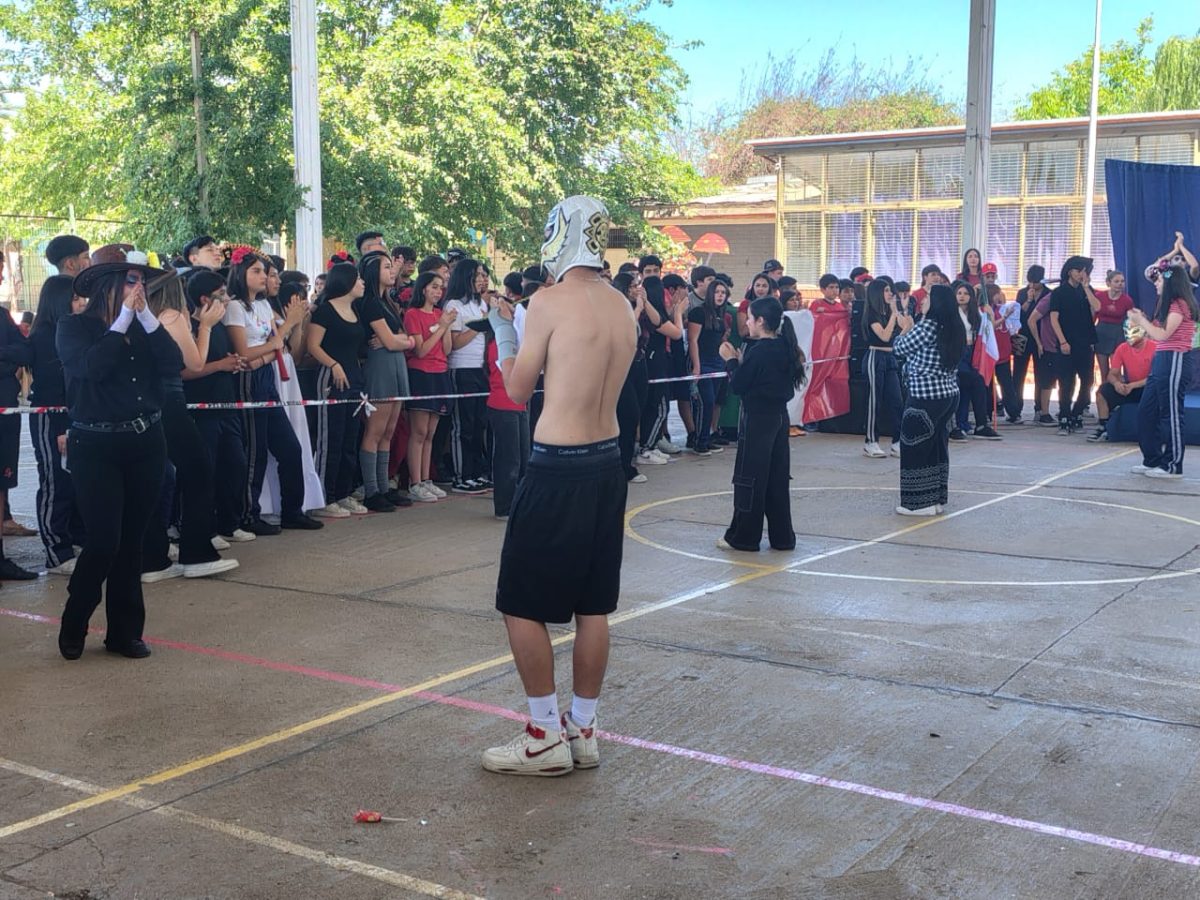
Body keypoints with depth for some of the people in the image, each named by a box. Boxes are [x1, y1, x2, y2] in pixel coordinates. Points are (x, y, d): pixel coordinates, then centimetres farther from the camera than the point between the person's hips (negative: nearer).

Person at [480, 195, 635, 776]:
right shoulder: (622, 307, 7)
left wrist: (502, 332, 13)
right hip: (606, 461, 7)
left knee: (522, 605, 4)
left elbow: (518, 390, -3)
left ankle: (546, 737, 10)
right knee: (592, 603, 13)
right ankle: (583, 731, 23)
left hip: (558, 467, -7)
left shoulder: (551, 301, -12)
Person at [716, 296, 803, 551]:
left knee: (749, 479, 0)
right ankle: (782, 536, 16)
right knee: (777, 478, 12)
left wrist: (731, 361, 1)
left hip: (757, 419, -8)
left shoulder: (758, 351, -18)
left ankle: (744, 537, 6)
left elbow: (738, 386, -13)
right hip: (779, 416, 8)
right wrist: (740, 361, 8)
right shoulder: (784, 348, 7)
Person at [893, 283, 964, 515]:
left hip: (925, 397, -8)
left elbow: (901, 348, -6)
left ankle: (921, 501, 4)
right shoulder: (956, 327, 7)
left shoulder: (928, 325, -17)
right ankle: (937, 498, 19)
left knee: (915, 447, 2)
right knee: (938, 445, 14)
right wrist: (914, 328, 17)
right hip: (949, 394, 8)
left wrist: (906, 329, 14)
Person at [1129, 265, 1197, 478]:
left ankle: (1173, 466, 1)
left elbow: (1162, 335, -17)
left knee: (1171, 414, -5)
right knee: (1146, 412, 10)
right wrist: (1142, 321, 8)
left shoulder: (1180, 304, -11)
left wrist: (1141, 320, -7)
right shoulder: (1170, 305, 19)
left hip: (1174, 362, -10)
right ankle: (1153, 460, 18)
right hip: (1161, 361, 10)